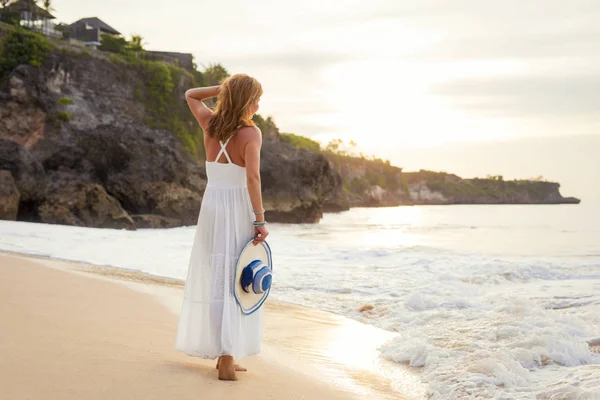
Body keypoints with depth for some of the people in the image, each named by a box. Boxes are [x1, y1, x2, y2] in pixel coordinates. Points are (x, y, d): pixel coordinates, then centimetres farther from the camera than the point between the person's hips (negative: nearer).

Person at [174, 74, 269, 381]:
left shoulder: (210, 124, 3)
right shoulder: (250, 133, -13)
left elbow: (190, 96, 23)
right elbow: (252, 177, -24)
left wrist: (223, 88, 12)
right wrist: (260, 220, -20)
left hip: (211, 207, 6)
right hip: (238, 211, -6)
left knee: (213, 279, 12)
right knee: (234, 283, -2)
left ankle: (223, 354, 22)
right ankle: (227, 359, -3)